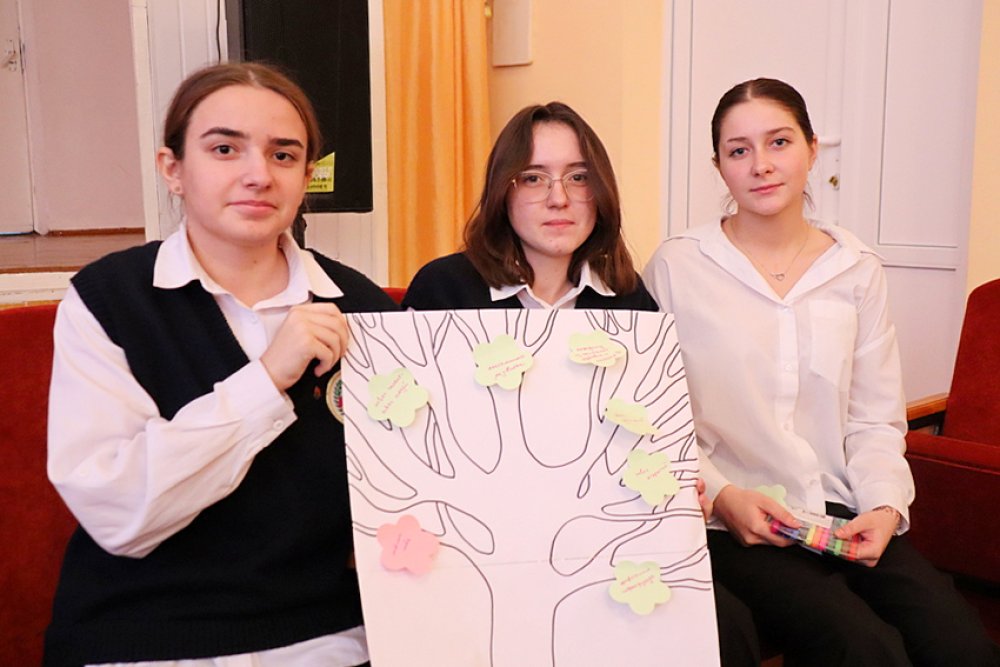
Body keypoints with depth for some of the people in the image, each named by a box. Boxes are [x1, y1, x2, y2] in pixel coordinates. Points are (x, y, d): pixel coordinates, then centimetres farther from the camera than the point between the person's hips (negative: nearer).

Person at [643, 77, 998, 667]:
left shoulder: (858, 271, 11)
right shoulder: (677, 268, -2)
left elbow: (876, 419, 10)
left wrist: (884, 506, -6)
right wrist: (723, 495, -15)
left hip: (846, 517, 4)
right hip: (733, 527, -4)